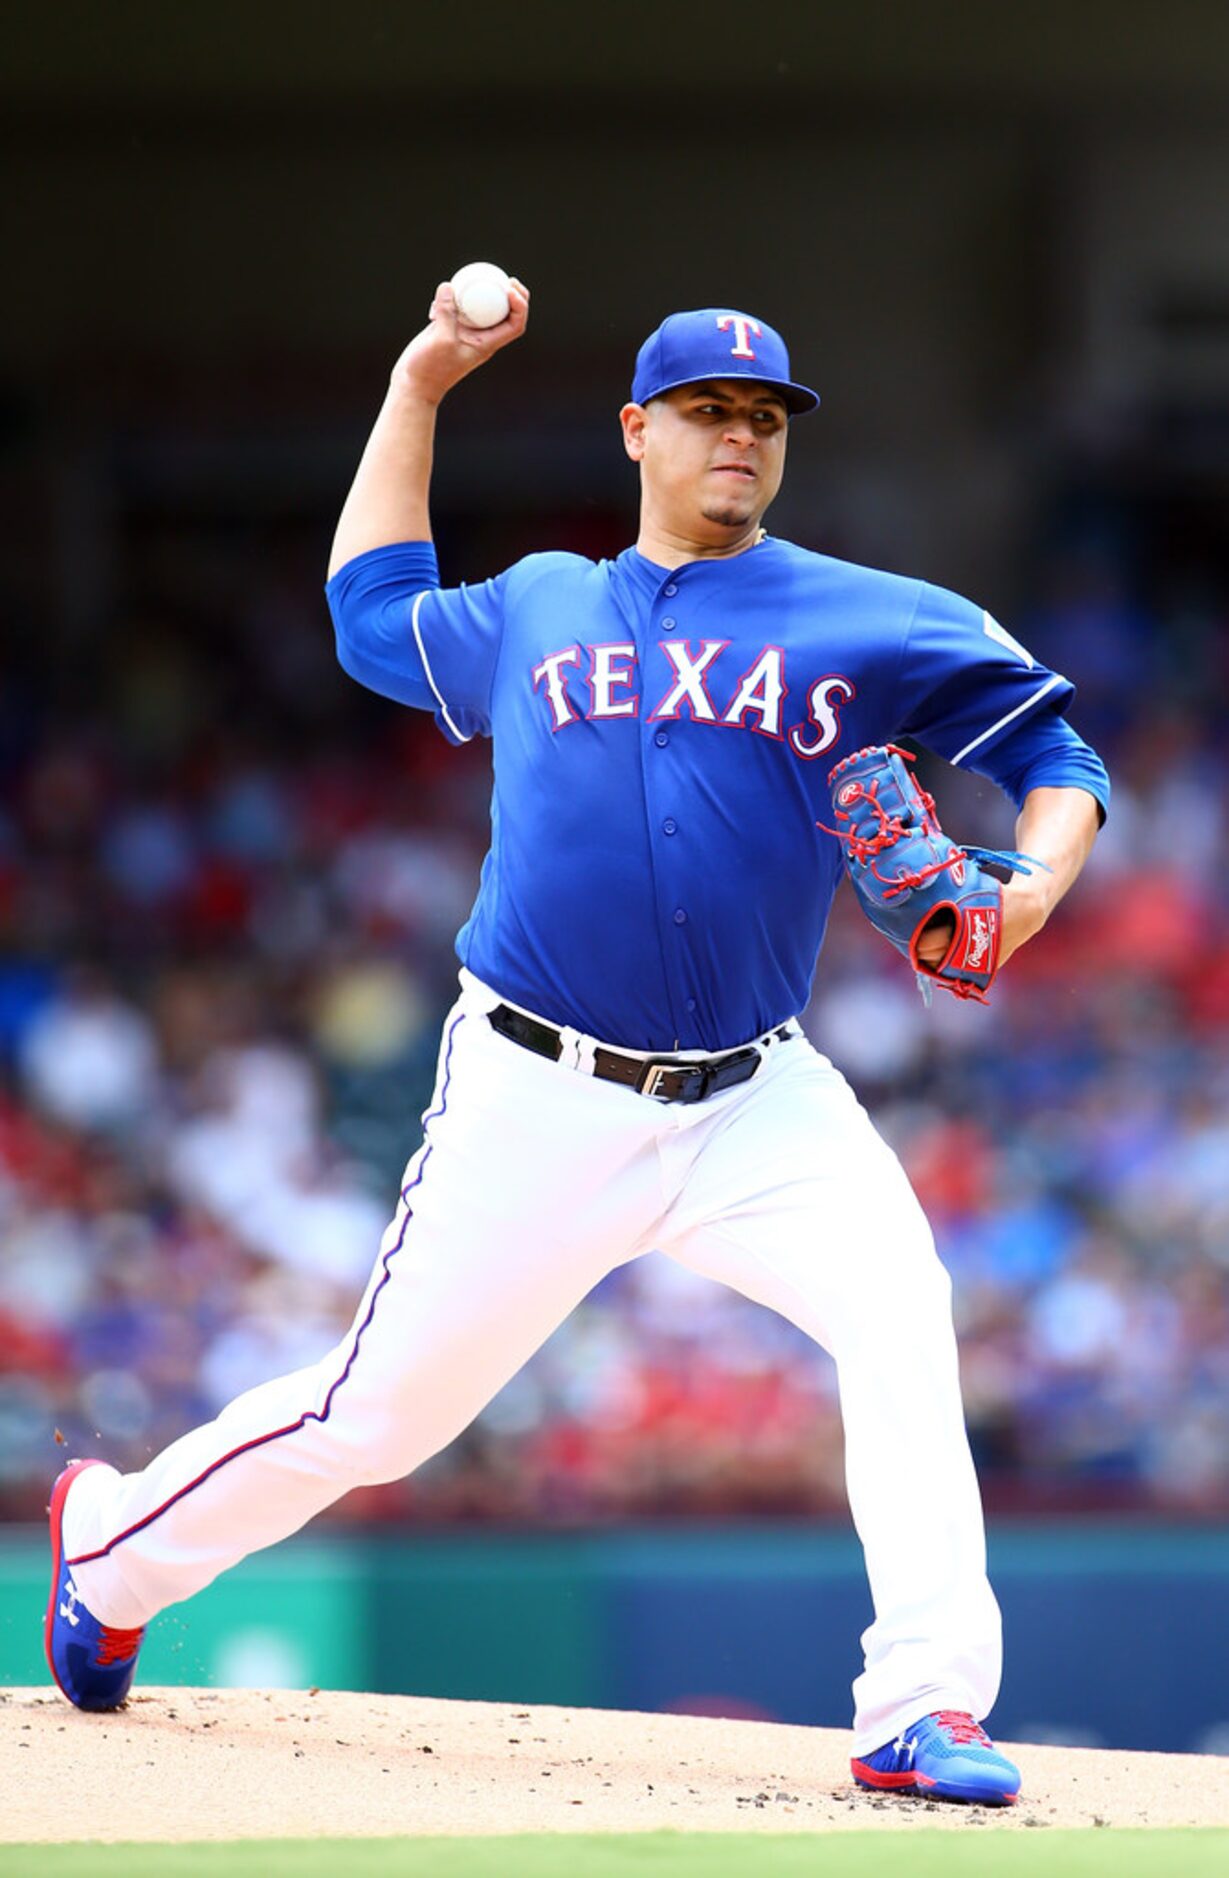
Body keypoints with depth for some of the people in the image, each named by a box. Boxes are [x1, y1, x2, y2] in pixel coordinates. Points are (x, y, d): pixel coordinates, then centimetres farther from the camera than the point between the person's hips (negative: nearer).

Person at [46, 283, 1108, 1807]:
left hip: (752, 1101, 0)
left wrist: (1033, 880, -16)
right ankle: (114, 1546, 30)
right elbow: (372, 616, 31)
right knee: (371, 1420, 3)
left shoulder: (863, 623, 5)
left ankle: (925, 1708, -27)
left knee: (898, 1310, -26)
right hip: (539, 1108, 0)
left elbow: (1051, 748, 5)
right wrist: (418, 389, 28)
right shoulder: (533, 614, 12)